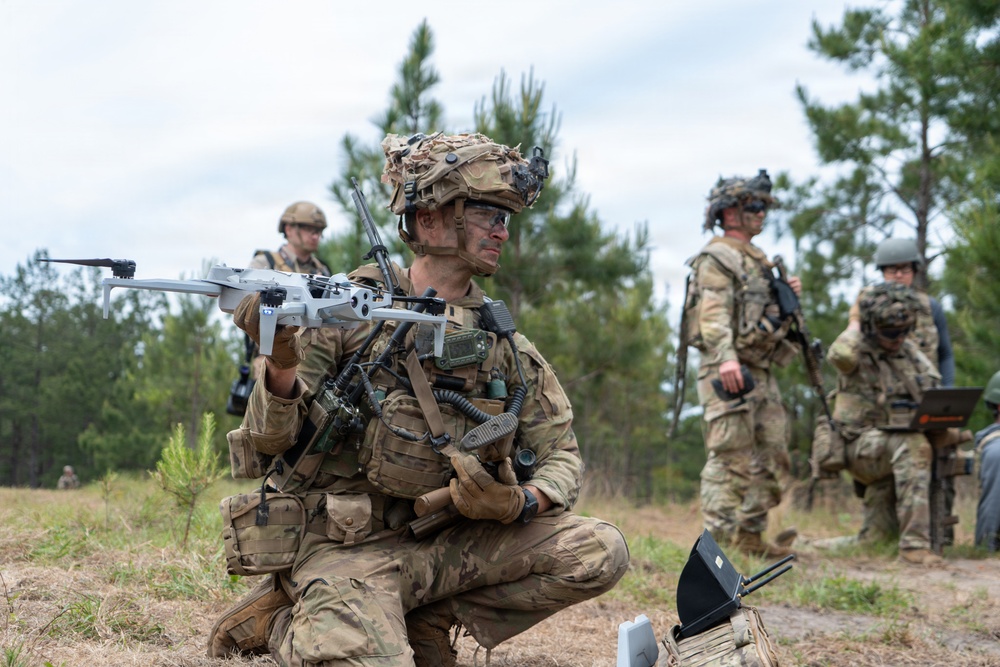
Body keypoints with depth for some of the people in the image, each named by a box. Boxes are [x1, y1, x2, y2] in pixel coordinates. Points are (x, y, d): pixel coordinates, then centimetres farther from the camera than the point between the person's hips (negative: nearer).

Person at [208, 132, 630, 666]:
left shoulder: (503, 341, 10)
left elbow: (561, 456, 12)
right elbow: (271, 439, -6)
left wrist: (522, 502, -10)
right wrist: (281, 364, -28)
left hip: (450, 542, 5)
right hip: (352, 547, -4)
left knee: (600, 551, -11)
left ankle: (427, 620, 1)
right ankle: (286, 621, 3)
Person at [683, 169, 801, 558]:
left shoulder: (758, 261, 22)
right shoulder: (716, 259, -6)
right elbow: (714, 314, -20)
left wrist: (789, 296, 9)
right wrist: (726, 356, -34)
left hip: (761, 373, 9)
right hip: (728, 373, -9)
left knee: (770, 456, 9)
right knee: (730, 456, -11)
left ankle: (751, 534, 15)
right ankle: (717, 536, -8)